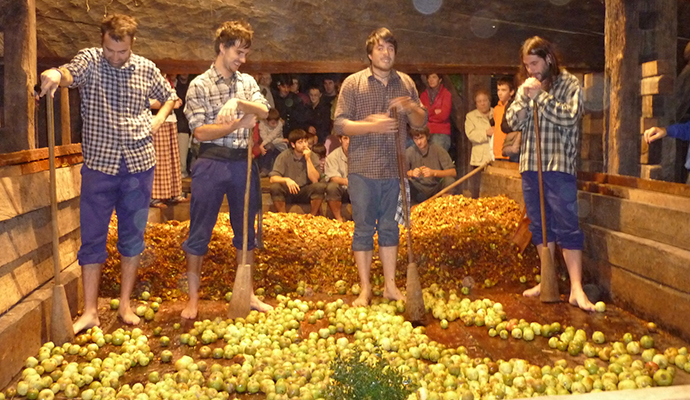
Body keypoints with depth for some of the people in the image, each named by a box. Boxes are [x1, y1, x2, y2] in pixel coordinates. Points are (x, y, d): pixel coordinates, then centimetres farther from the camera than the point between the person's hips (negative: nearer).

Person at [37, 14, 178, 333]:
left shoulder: (146, 69, 3)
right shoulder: (90, 61, -4)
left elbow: (169, 96, 20)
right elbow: (69, 73, -27)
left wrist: (159, 119, 1)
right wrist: (53, 74, -50)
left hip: (139, 163, 2)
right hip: (99, 164, -2)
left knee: (132, 235, 9)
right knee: (92, 237, 2)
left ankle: (125, 304, 22)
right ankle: (90, 311, 12)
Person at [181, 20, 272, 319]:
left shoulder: (247, 82, 11)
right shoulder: (200, 85, -3)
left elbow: (263, 111, -7)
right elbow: (200, 131, -11)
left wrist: (238, 103, -24)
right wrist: (238, 124, -14)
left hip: (243, 163, 4)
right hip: (211, 163, -4)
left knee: (246, 230, 11)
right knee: (200, 232, 2)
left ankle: (247, 294, 24)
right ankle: (193, 299, 15)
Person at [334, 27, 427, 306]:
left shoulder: (406, 83, 10)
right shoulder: (353, 83, 0)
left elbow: (421, 122, 11)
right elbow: (340, 124, -6)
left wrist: (410, 107, -10)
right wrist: (371, 126, -22)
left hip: (394, 168, 3)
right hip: (363, 168, -3)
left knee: (390, 227, 11)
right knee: (363, 228, 2)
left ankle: (390, 286, 20)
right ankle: (365, 289, 12)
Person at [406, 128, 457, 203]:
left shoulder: (437, 149, -9)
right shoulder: (409, 152, -7)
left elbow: (453, 172, -13)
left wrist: (433, 172, -29)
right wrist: (411, 173, -29)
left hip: (437, 188, 0)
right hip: (419, 191, 0)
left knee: (449, 180, -28)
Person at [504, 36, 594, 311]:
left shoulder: (569, 84, -2)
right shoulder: (526, 87, 14)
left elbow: (569, 117, -15)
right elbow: (514, 122, 7)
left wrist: (540, 96, -15)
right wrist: (524, 98, -9)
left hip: (559, 165, -6)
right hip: (530, 165, 6)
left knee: (566, 226, -8)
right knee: (539, 225, 11)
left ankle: (576, 289, -6)